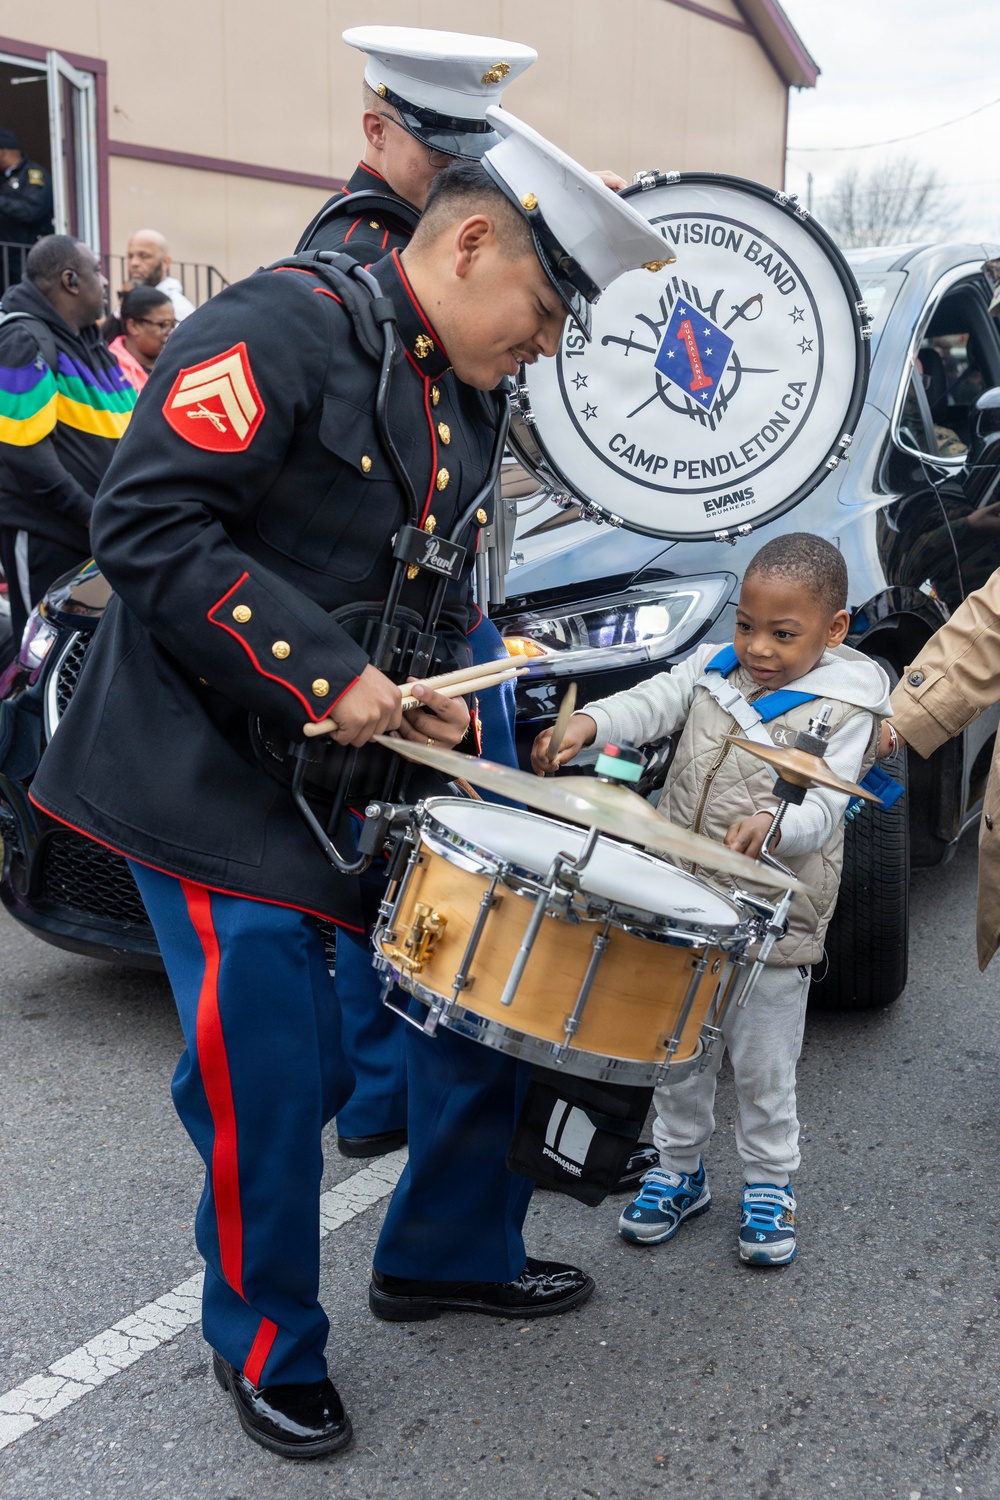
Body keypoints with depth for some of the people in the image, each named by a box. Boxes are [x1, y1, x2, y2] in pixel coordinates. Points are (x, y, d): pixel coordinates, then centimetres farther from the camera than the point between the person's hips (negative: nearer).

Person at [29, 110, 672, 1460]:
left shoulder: (472, 406, 11)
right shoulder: (281, 327, -16)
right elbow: (146, 521, -24)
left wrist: (435, 692, -1)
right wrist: (325, 673, -25)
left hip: (371, 764, 8)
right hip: (217, 777, -8)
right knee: (275, 1070, -5)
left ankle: (449, 1255, 34)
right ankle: (266, 1347, 21)